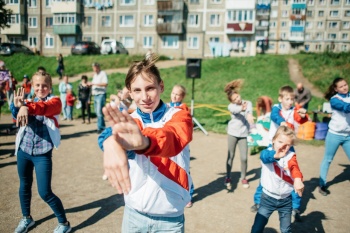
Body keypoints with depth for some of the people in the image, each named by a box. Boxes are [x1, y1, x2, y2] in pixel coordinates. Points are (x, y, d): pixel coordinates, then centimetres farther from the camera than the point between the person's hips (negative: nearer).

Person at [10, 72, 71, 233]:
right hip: (23, 150, 5)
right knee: (24, 185, 19)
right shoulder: (28, 101, 9)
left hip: (43, 153, -5)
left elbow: (44, 108, -29)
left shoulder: (54, 101, -6)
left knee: (45, 192, -5)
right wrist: (17, 106, -29)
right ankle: (26, 218, 41)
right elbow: (18, 118, -8)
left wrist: (27, 107, -48)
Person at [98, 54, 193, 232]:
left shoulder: (179, 116, -9)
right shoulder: (128, 121, -4)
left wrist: (144, 141, -55)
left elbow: (173, 139, -32)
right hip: (134, 213, 2)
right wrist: (111, 143, -52)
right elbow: (111, 132, -27)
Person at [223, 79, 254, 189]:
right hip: (232, 133, -1)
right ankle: (228, 177, 21)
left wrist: (249, 114, -49)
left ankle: (243, 178, 19)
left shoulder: (248, 103, -2)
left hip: (243, 134, 1)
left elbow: (249, 109, -24)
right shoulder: (231, 106, -7)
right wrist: (242, 108, -55)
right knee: (230, 156, 5)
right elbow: (235, 110, -31)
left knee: (244, 157, -3)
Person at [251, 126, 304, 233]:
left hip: (286, 200, 2)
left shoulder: (291, 156, -7)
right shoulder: (268, 152, -14)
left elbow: (294, 168, -27)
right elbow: (264, 156, -39)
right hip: (268, 198, -2)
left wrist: (298, 179, -50)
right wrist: (275, 155, -63)